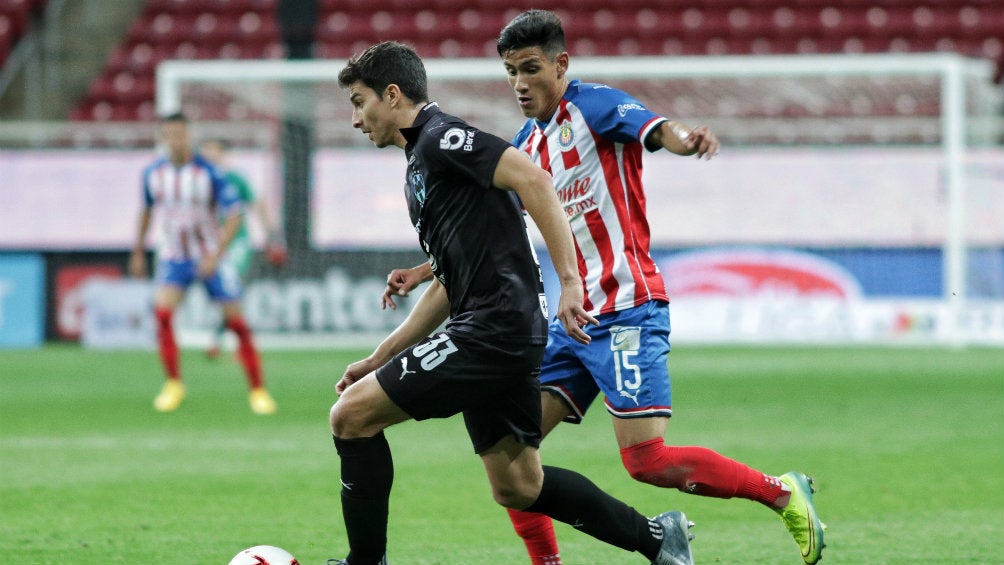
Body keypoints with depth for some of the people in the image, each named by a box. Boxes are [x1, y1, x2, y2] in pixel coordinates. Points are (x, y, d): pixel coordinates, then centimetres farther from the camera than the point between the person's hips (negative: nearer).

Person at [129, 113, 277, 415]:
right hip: (173, 256, 2)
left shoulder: (209, 172, -15)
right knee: (162, 312, -20)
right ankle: (174, 384, -7)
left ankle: (258, 390, 8)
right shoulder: (153, 173, -2)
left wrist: (216, 255, -23)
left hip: (210, 257, -2)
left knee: (236, 320, -3)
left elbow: (235, 214, -15)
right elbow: (146, 210, 16)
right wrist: (138, 251, 20)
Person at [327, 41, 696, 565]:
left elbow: (533, 179, -21)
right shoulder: (420, 163, 23)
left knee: (351, 415, -7)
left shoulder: (440, 136, -7)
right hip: (488, 336, 10)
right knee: (517, 487, 12)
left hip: (494, 330, -10)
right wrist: (380, 358, 24)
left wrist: (569, 281, -26)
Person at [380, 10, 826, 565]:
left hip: (626, 310, -8)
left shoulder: (592, 104, -6)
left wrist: (687, 139, -49)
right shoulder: (527, 145, 17)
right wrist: (424, 272, 25)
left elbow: (657, 128, -26)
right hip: (575, 318, 8)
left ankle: (782, 493, -1)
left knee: (647, 460, -16)